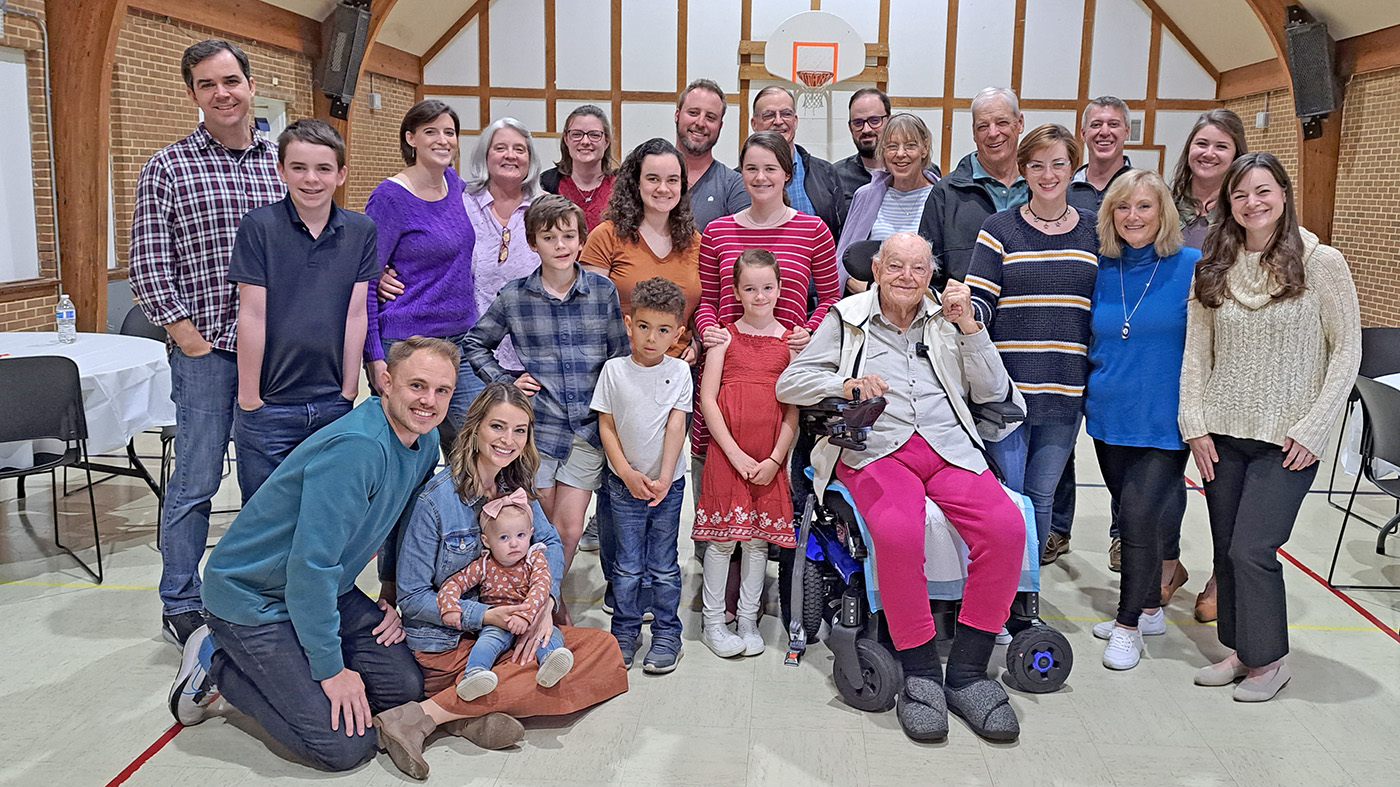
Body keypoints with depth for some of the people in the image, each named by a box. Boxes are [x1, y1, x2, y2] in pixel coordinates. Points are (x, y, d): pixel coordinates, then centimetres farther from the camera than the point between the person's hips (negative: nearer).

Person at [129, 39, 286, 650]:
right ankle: (181, 605, 17)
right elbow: (147, 265, -5)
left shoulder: (281, 163, 9)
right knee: (196, 480, 3)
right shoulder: (169, 167, -2)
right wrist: (186, 335, -9)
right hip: (206, 348, -3)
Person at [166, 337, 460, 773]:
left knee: (404, 684, -3)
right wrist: (331, 669, -22)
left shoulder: (425, 441, -2)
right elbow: (311, 564, -29)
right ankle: (217, 662, 5)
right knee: (345, 746, -13)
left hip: (326, 589, 8)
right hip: (251, 597, -8)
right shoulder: (355, 447, -30)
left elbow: (405, 521, 18)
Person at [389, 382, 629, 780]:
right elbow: (412, 597, -13)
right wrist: (484, 616, -23)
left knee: (604, 647, -9)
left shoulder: (515, 487, 4)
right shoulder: (434, 500, -17)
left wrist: (545, 604, -13)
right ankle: (419, 718, -23)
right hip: (444, 645, -7)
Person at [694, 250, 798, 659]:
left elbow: (794, 408, 3)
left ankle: (748, 621, 21)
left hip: (770, 459, 2)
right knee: (722, 536, 1)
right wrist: (735, 453, -10)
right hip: (727, 451, -1)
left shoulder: (790, 341, 6)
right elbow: (708, 399, -3)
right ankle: (713, 622, 14)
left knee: (760, 536, 8)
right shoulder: (725, 337, 2)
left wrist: (775, 459, -6)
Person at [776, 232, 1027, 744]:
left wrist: (969, 328, 4)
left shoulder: (949, 317, 21)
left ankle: (967, 672, -13)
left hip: (949, 447, 3)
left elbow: (993, 392, 14)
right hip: (875, 449, -2)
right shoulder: (846, 318, 14)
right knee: (898, 532, -35)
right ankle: (920, 673, -16)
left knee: (1006, 527, -26)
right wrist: (845, 384, -9)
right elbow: (789, 384, 8)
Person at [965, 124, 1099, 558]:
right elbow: (981, 300, -3)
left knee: (1042, 495, 9)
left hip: (1066, 390, 3)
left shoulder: (1094, 231, 10)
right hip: (1007, 383, -2)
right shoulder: (999, 229, 2)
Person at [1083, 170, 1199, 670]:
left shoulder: (1192, 267, -7)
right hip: (1110, 416, 5)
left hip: (1164, 419, -4)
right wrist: (1088, 395, 12)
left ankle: (1129, 624, 6)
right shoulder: (1101, 270, 4)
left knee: (1140, 513, -11)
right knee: (1130, 514, 14)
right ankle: (1149, 609, 32)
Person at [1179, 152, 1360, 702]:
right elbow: (1196, 352, 7)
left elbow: (1347, 351, -4)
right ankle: (1240, 650, 26)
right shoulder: (1213, 267, 6)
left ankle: (1268, 659, 13)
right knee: (1226, 549, 9)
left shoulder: (1321, 262, -5)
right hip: (1222, 434, 4)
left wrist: (1312, 429, -9)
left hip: (1286, 439, -4)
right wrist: (1195, 425, 0)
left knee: (1251, 550, -8)